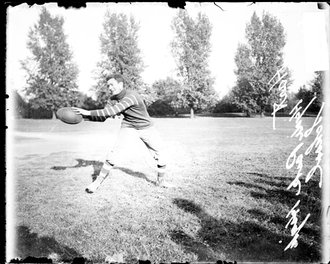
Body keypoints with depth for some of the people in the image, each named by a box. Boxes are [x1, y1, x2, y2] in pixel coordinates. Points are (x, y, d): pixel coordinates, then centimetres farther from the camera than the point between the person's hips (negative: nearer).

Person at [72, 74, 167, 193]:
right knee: (114, 148, -16)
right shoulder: (115, 98, -7)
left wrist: (89, 112, -42)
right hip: (127, 124, 4)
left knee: (160, 153, -2)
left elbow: (112, 111, -41)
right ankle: (99, 180, -7)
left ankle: (160, 181, 24)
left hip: (145, 127, -4)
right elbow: (104, 116, -4)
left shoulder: (131, 96, -30)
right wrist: (84, 117, -19)